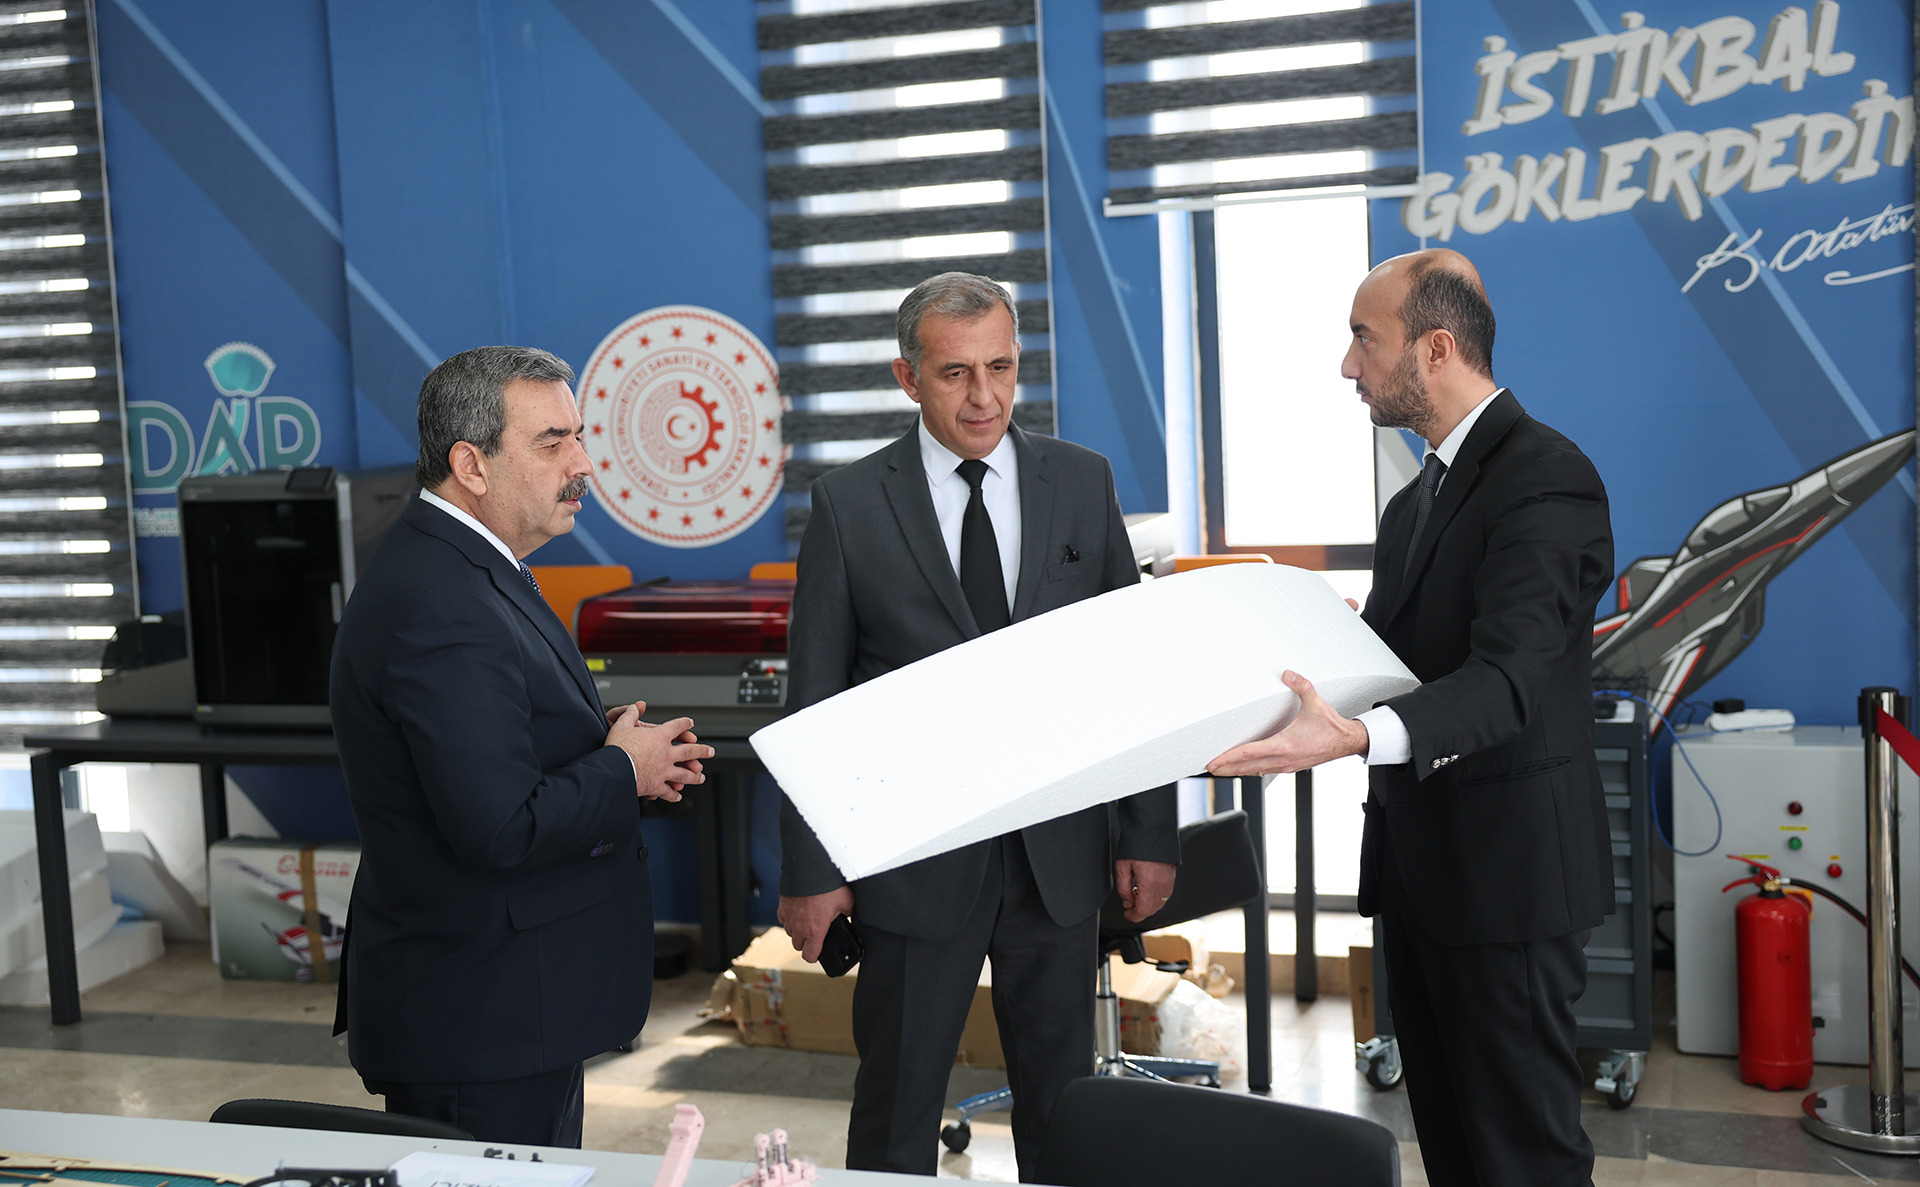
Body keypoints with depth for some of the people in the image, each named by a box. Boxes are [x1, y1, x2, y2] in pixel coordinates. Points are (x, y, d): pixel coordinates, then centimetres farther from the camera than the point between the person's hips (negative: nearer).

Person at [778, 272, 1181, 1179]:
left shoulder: (1082, 482, 3)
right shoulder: (848, 502, -3)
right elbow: (813, 700, -2)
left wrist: (1150, 834, 2)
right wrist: (810, 871, -5)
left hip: (1060, 856, 2)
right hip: (915, 859, -2)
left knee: (1063, 1105, 15)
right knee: (897, 1114, 10)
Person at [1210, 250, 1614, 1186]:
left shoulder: (1546, 479, -17)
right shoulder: (1416, 499, 15)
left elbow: (1507, 678, -28)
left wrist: (1358, 738, -43)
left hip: (1506, 869, -9)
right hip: (1419, 862, 9)